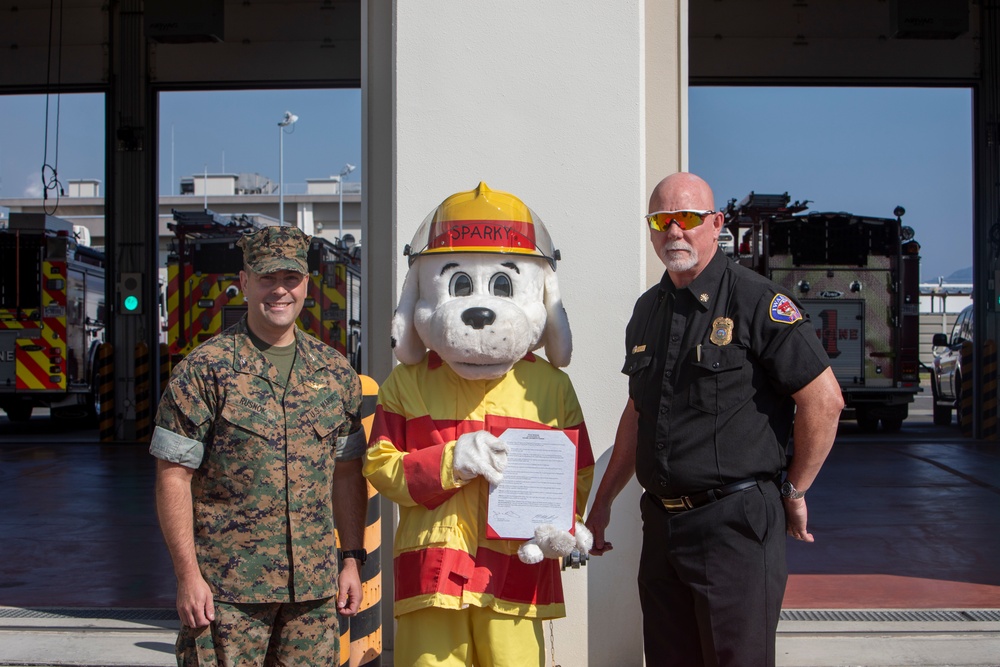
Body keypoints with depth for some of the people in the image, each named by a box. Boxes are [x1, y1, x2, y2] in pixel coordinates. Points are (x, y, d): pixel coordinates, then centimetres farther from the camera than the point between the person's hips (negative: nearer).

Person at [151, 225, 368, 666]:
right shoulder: (204, 370, -4)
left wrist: (352, 559, 9)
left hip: (315, 588, 4)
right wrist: (187, 575, -10)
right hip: (227, 588, -4)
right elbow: (174, 477, -6)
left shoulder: (336, 371, 9)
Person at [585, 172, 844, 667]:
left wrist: (793, 493, -4)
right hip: (661, 524, 7)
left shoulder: (755, 301, -9)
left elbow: (824, 400, -10)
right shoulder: (648, 310, 12)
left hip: (736, 520, -6)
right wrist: (602, 504, 21)